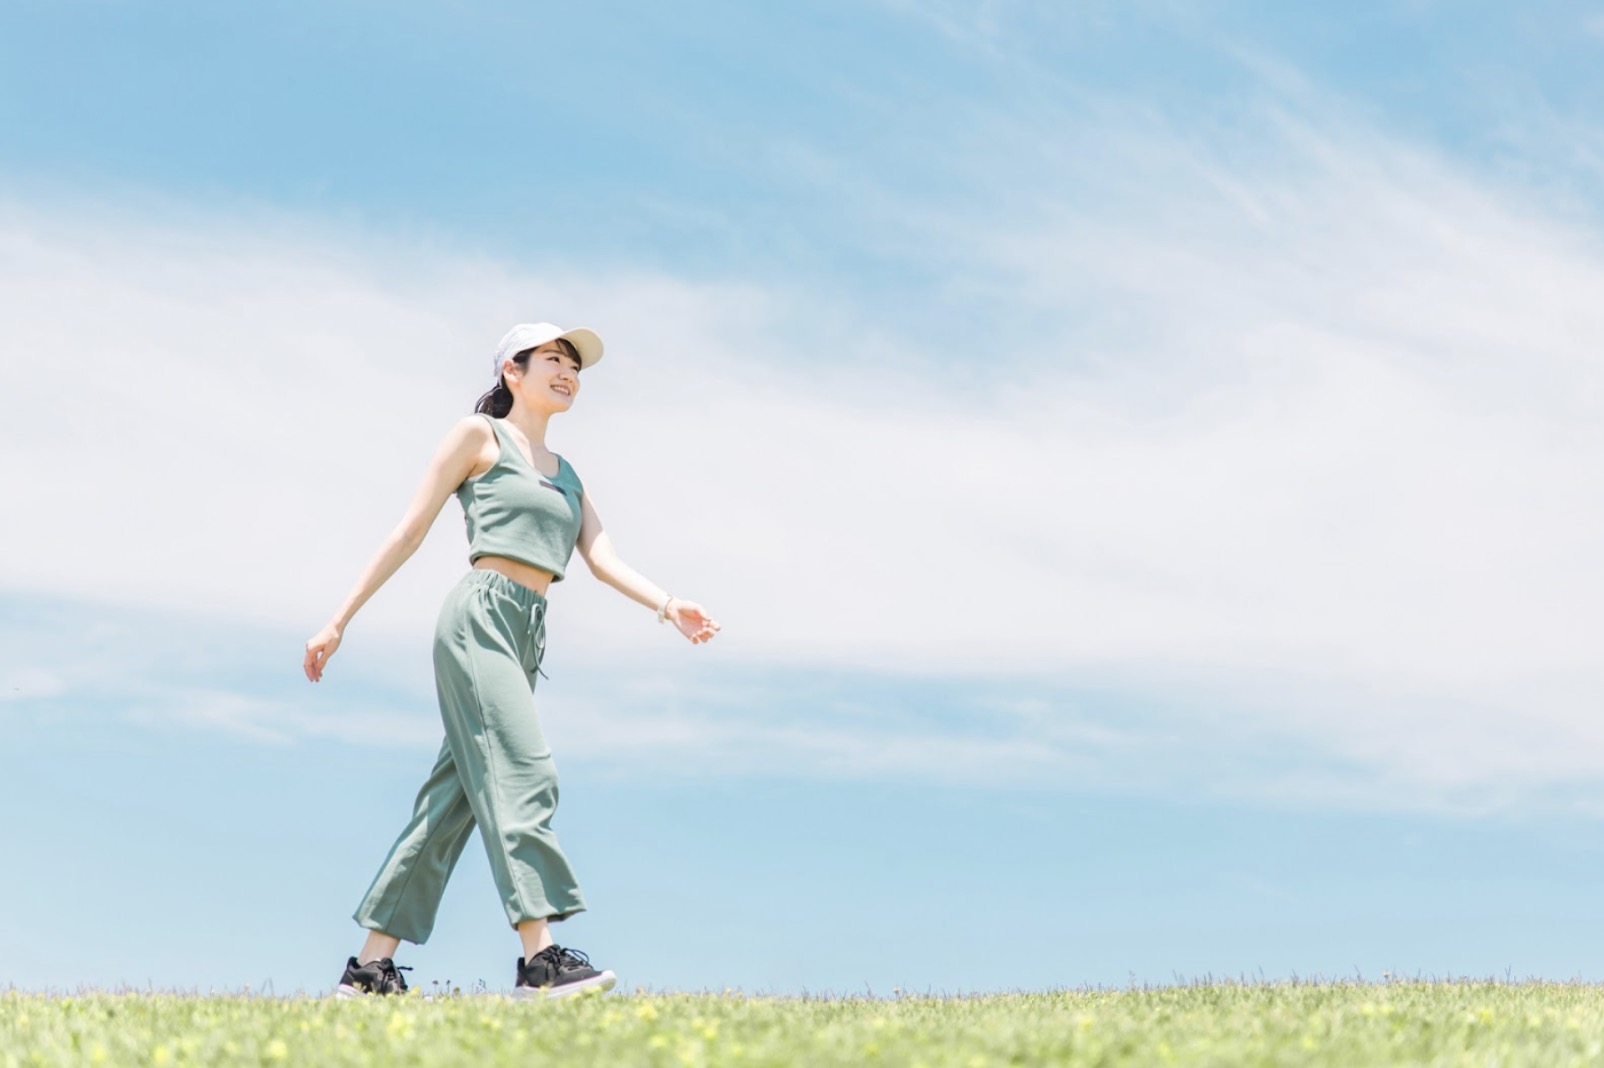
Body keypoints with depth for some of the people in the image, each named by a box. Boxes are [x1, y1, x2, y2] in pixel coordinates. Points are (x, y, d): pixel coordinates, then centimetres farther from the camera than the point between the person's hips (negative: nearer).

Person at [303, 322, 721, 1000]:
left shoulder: (567, 476, 25)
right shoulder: (481, 435, 7)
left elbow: (603, 559, 11)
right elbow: (410, 531, 4)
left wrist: (668, 606, -8)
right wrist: (339, 621, 1)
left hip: (527, 635, 7)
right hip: (479, 617, -7)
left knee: (453, 799, 3)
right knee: (520, 772, -19)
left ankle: (371, 968, 6)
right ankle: (540, 958, -26)